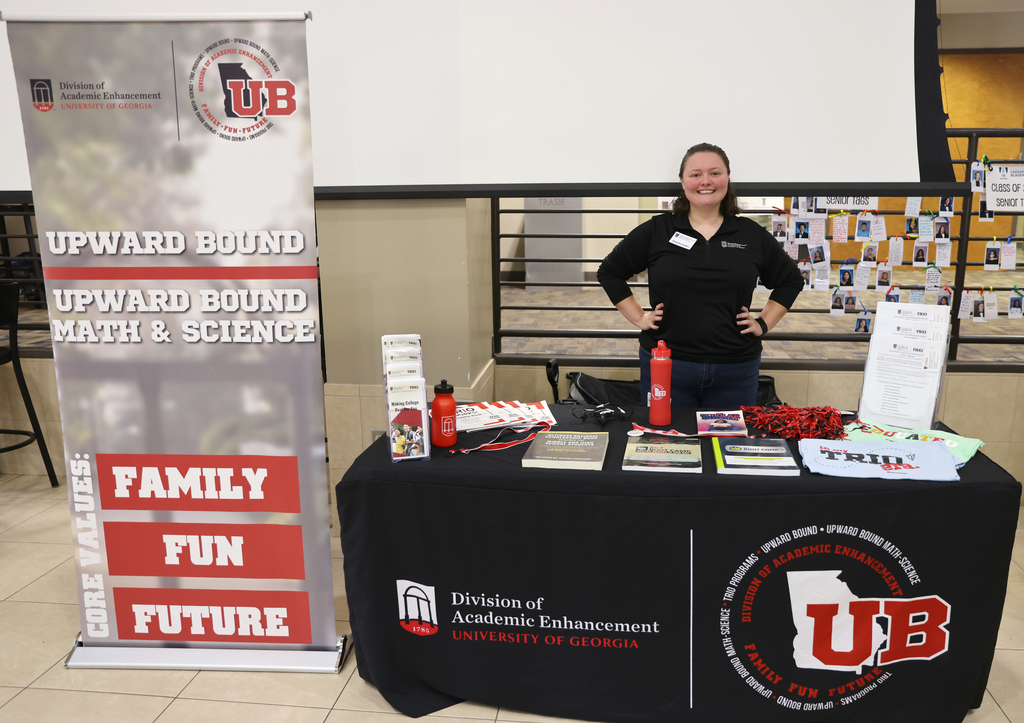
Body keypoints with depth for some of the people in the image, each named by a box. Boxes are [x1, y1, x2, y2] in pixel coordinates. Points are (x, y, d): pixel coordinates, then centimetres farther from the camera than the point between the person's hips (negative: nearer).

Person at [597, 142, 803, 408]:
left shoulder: (752, 235, 6)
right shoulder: (655, 232, 1)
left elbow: (791, 280, 18)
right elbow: (609, 271, 8)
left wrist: (763, 323, 7)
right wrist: (638, 317, 2)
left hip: (736, 370, 2)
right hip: (665, 366, -1)